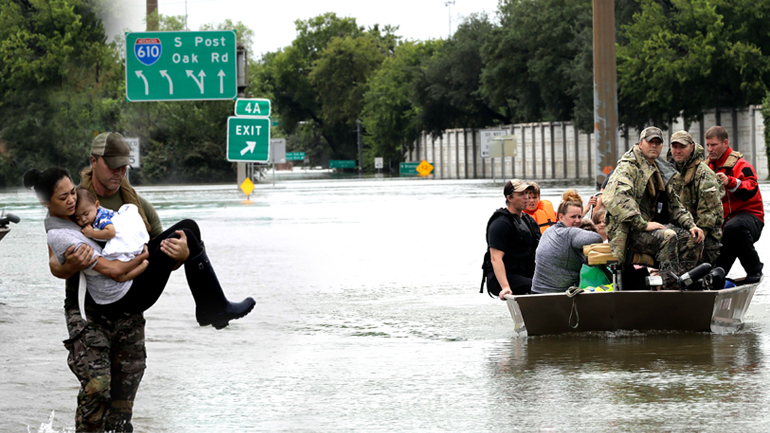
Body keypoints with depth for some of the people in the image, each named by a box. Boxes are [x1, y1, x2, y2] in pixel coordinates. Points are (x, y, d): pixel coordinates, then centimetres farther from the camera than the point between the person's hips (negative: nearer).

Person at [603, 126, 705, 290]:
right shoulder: (628, 167, -7)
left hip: (653, 224, 9)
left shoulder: (660, 171, 21)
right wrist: (643, 224, -30)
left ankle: (681, 281, -9)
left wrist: (691, 225, 8)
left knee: (694, 239, -7)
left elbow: (674, 205, 26)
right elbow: (618, 197, -25)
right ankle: (672, 285, -35)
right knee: (667, 236, -34)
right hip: (629, 231, -8)